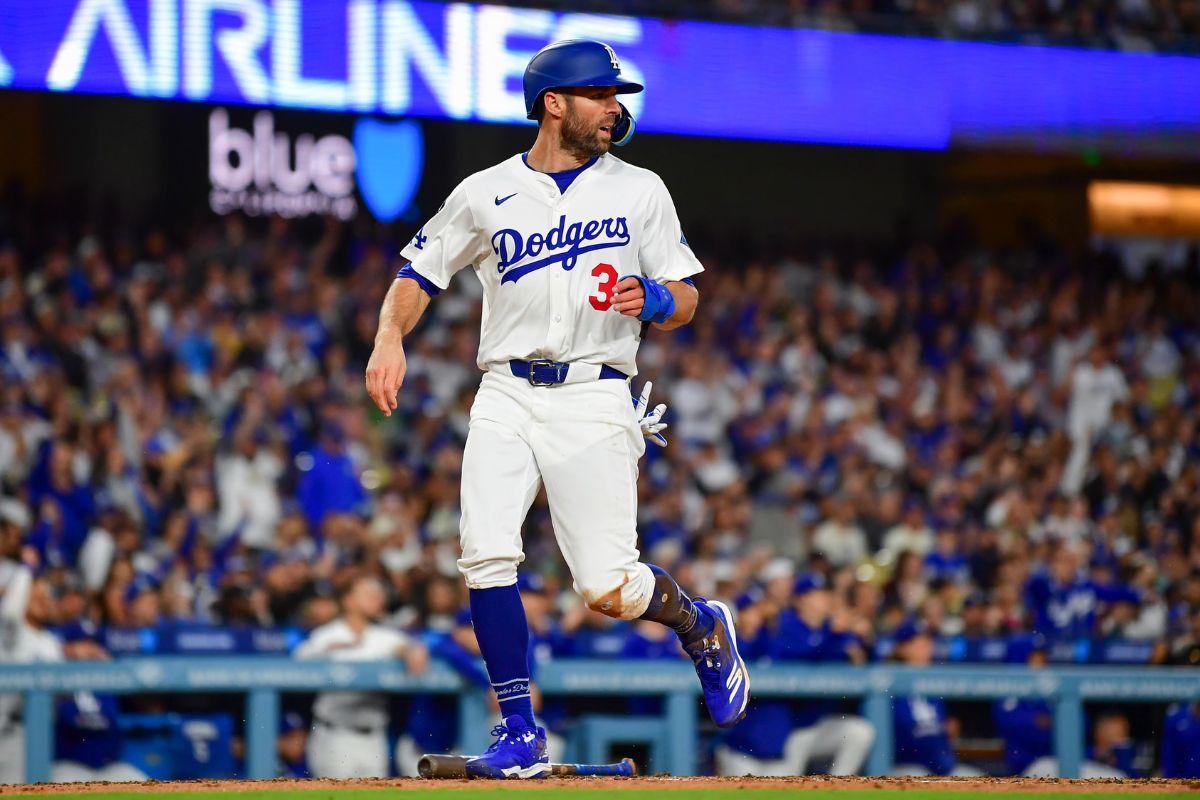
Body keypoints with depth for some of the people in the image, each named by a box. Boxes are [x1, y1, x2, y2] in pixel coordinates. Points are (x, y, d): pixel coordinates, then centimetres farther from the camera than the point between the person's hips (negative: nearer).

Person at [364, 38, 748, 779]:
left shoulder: (640, 191, 7)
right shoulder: (485, 194, 7)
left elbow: (685, 299, 9)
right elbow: (421, 271, 14)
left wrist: (655, 301, -15)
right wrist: (391, 337, -4)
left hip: (594, 399, -1)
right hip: (507, 396, 1)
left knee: (609, 589, -10)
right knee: (487, 557, -16)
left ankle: (702, 628, 23)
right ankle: (522, 734, -7)